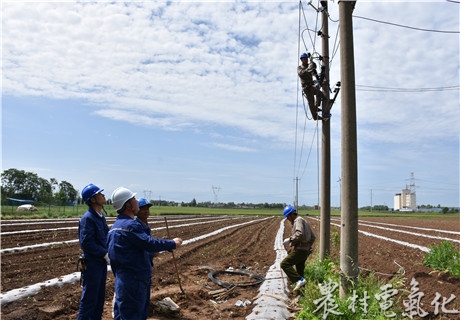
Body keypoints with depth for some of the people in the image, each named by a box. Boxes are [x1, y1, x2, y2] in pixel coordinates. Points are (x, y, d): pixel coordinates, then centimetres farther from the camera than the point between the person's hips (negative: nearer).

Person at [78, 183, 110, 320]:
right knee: (89, 298, 3)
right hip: (92, 264, -9)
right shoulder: (87, 218, -18)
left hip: (102, 262, 9)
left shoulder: (101, 216, 9)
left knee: (100, 297, 19)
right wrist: (105, 254, -21)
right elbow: (86, 243, -24)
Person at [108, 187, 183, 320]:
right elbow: (149, 243, -22)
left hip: (122, 279, 10)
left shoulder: (115, 226, 12)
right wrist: (172, 243, -9)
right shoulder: (130, 225, -20)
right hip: (133, 281, -10)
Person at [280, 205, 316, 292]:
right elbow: (313, 237, 25)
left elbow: (299, 233, -28)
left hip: (299, 250, -10)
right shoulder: (305, 222, 21)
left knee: (284, 264, -12)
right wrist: (308, 247, 27)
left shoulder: (298, 220, -9)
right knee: (299, 270, 16)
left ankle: (299, 280, -18)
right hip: (305, 250, 10)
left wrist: (289, 240, -21)